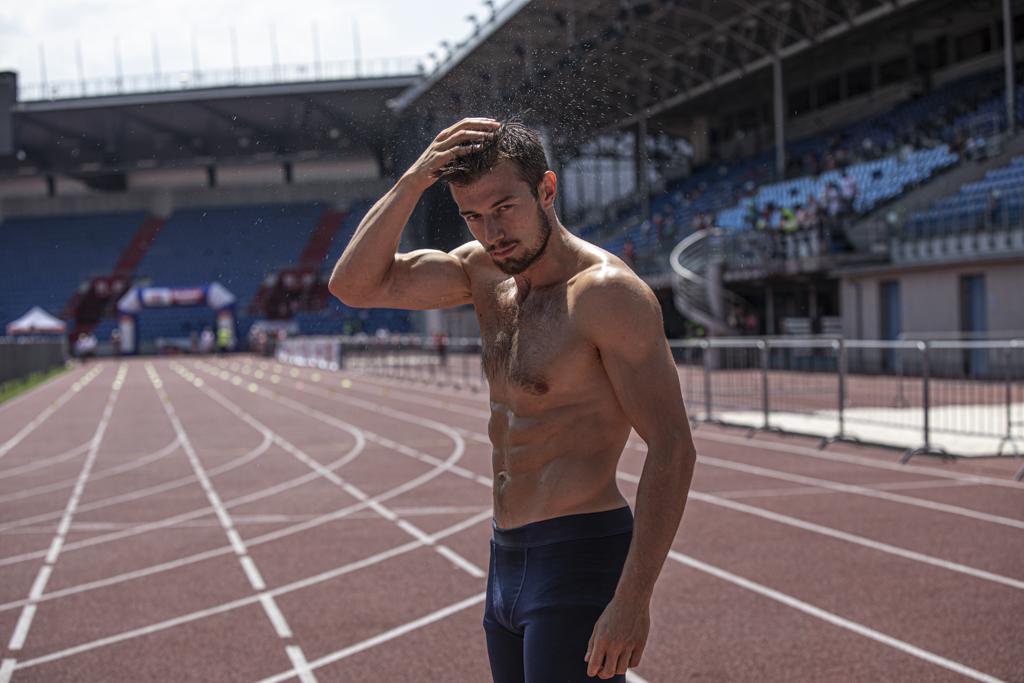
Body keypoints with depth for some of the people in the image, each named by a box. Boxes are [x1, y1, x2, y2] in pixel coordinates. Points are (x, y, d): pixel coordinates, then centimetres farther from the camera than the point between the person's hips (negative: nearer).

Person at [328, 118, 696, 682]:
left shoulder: (606, 291, -16)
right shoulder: (484, 272, 8)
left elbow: (671, 450, -18)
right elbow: (354, 285, 2)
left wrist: (632, 599, -24)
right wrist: (414, 181, -9)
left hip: (579, 561, -8)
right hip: (506, 562, 8)